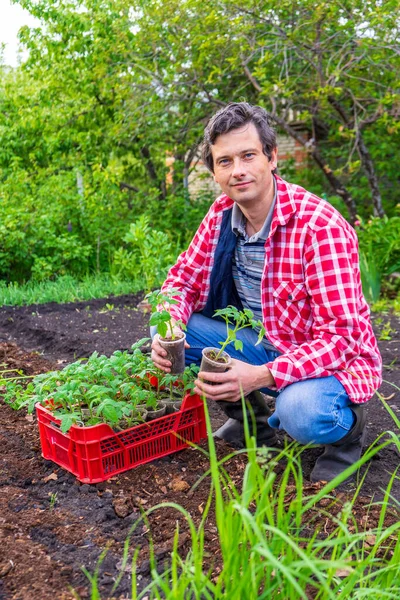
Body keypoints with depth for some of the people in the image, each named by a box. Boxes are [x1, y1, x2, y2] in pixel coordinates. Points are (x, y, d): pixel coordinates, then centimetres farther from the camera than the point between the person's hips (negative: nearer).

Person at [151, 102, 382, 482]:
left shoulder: (321, 226, -25)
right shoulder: (221, 214, -6)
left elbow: (340, 335, -28)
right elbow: (182, 278, 2)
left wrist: (263, 375, -40)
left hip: (330, 359, -6)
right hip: (262, 345, 6)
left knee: (301, 413, -38)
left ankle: (348, 425, 3)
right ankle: (253, 420, 10)